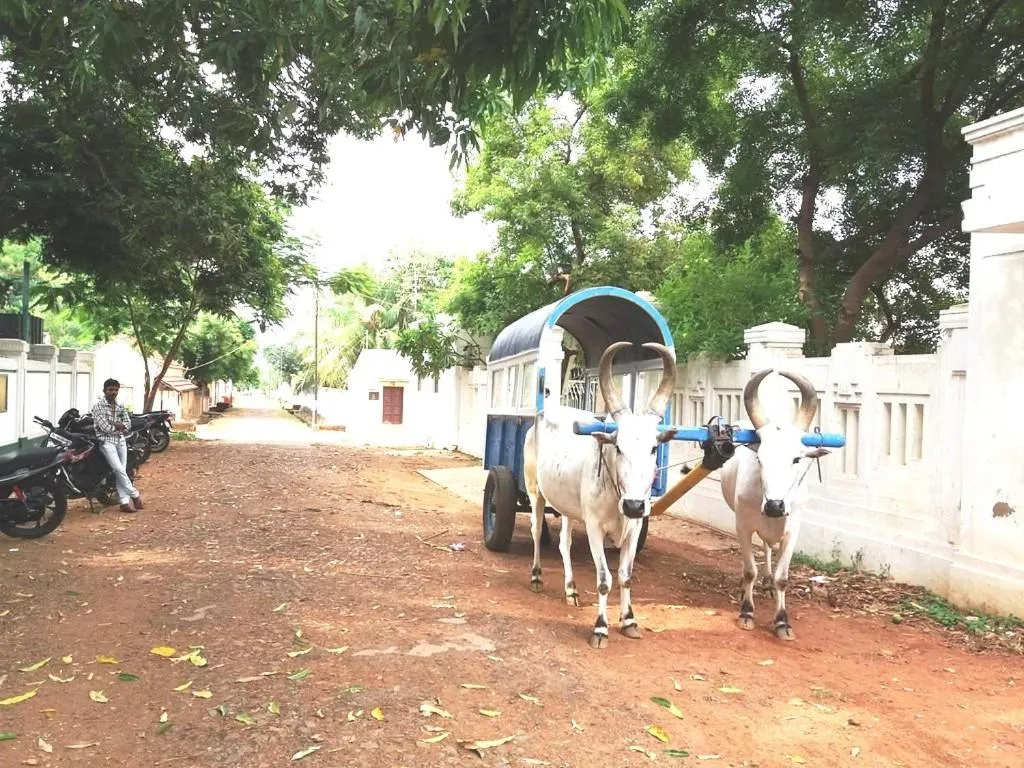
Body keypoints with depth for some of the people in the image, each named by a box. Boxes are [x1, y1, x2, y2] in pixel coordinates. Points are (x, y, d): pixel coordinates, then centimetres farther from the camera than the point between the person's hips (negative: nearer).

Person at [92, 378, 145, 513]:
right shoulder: (98, 406, -8)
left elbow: (128, 424, 6)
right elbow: (105, 428, -15)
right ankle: (135, 495, -4)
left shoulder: (120, 406, 12)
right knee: (119, 469, -16)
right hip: (106, 441, -5)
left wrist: (114, 424, -11)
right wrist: (120, 426, -2)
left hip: (120, 440, 5)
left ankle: (125, 502, -2)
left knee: (121, 471, 1)